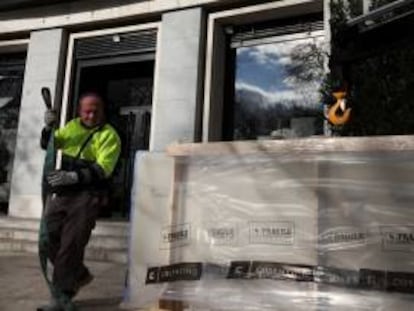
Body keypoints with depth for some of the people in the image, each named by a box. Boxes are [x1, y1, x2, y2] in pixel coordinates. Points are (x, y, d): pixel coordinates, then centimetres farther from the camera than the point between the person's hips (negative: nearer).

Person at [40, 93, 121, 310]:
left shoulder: (109, 135, -8)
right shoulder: (72, 126, 12)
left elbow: (102, 169, -18)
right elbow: (48, 145, 13)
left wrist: (73, 176, -32)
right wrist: (49, 127, -7)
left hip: (86, 196, -6)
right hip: (60, 193, 7)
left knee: (70, 245, -7)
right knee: (49, 239, 8)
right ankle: (79, 276, 27)